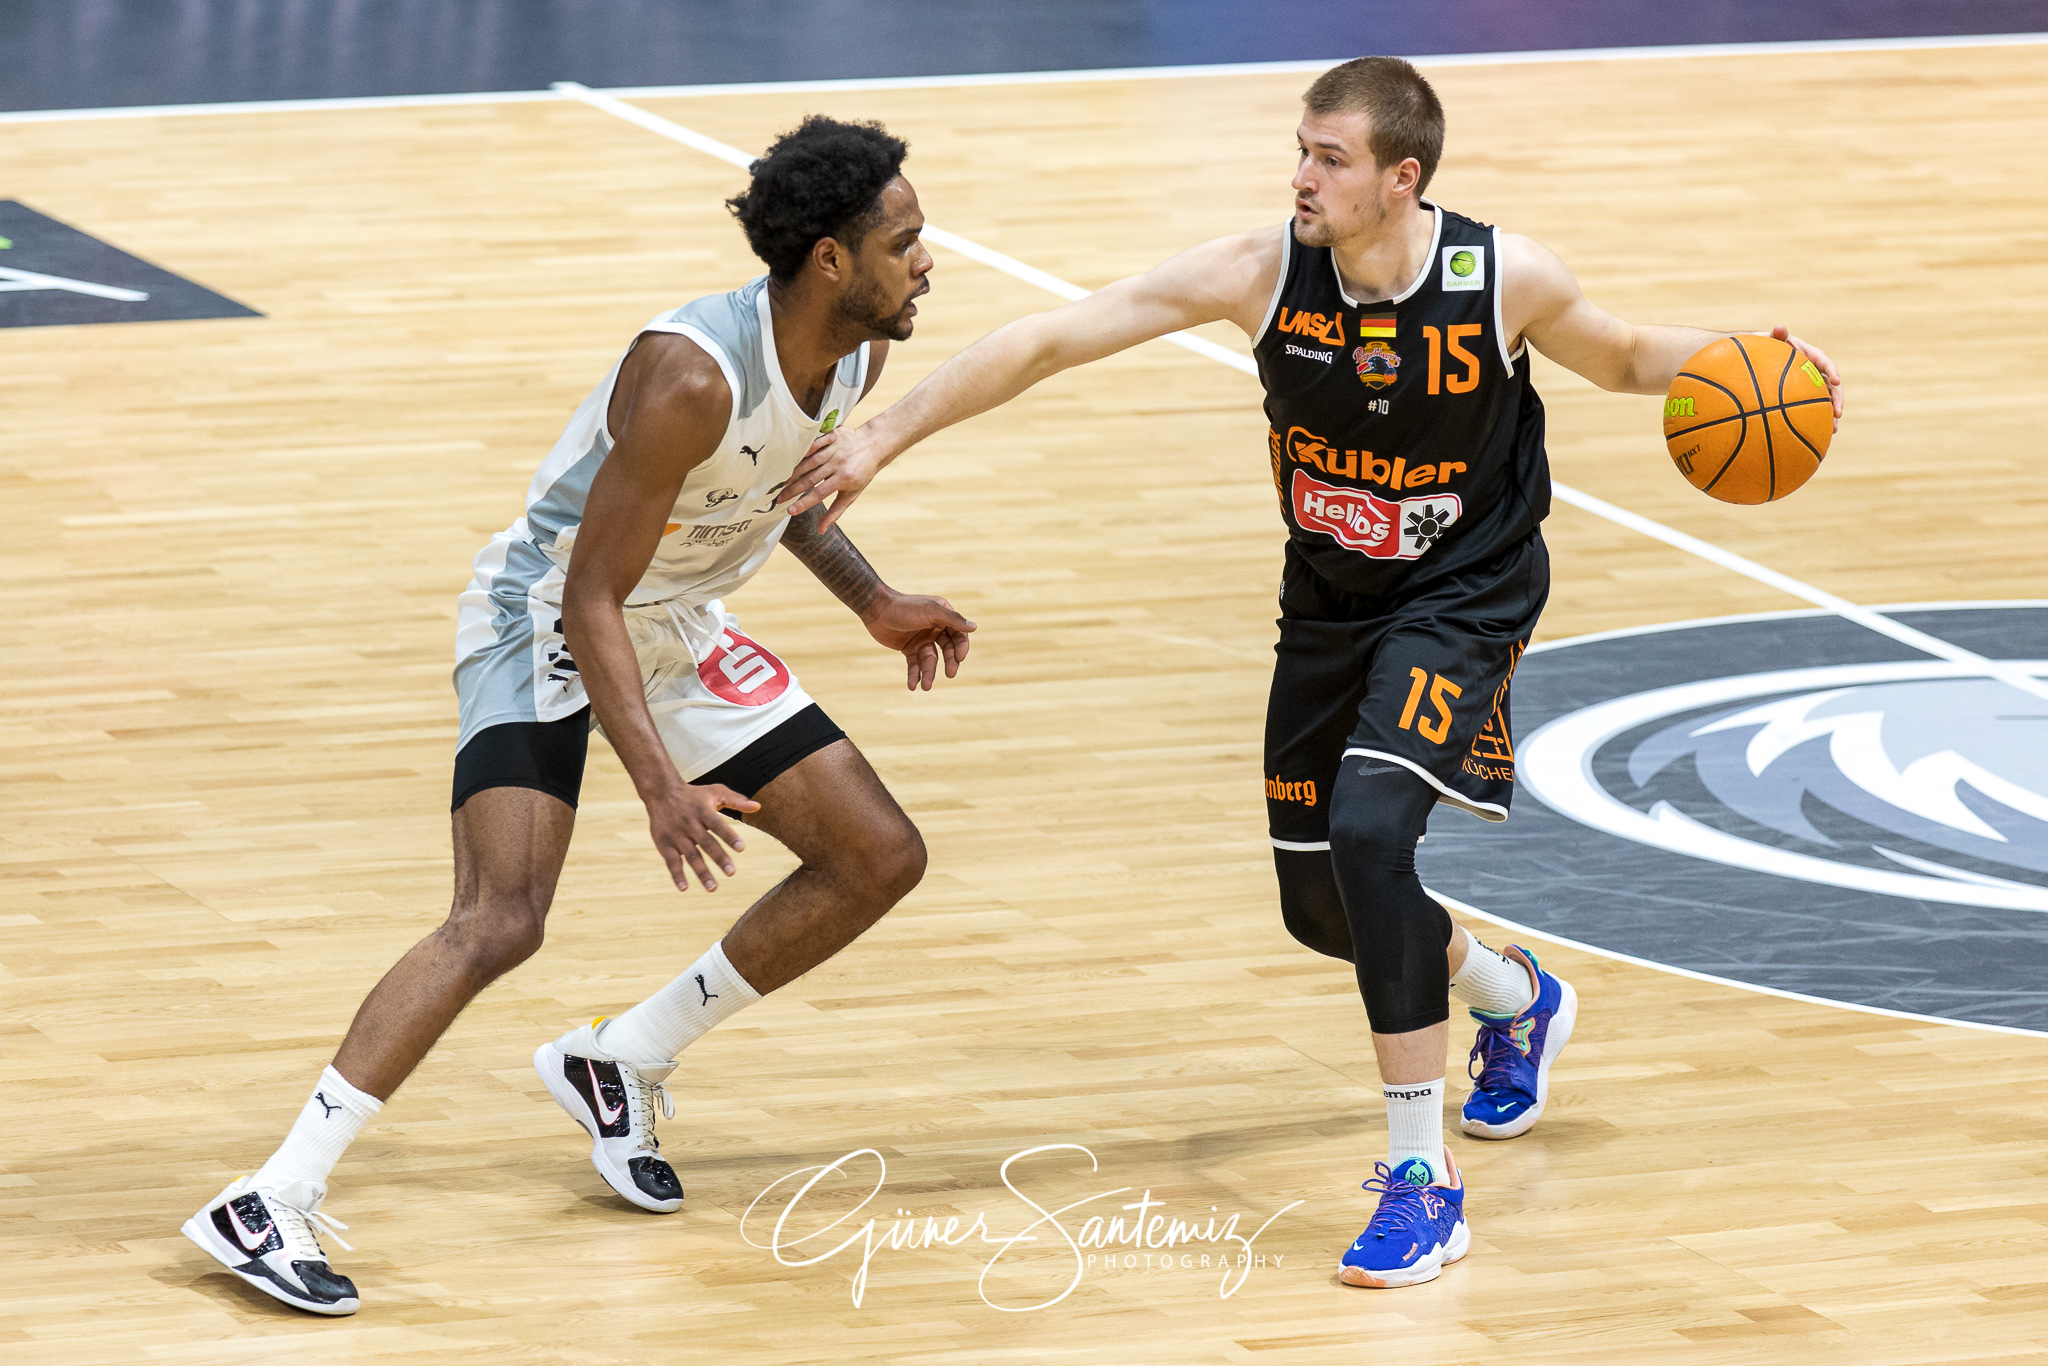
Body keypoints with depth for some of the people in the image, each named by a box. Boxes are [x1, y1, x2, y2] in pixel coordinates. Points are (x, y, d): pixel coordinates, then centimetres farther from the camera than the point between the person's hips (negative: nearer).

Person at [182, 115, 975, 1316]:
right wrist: (662, 787, -38)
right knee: (503, 919, -26)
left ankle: (621, 1065, 19)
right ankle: (271, 1205, -24)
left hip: (678, 626, 9)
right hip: (546, 621, -8)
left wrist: (873, 604, 11)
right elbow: (590, 603, -30)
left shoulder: (857, 355, -8)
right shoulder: (691, 377, -33)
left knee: (882, 858, 6)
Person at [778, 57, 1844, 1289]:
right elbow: (1049, 343, -16)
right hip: (1330, 600, 4)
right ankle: (1520, 1003, 47)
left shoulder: (1505, 281, -21)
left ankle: (1423, 1179, -18)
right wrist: (882, 439, -19)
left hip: (1464, 598, -4)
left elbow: (1624, 358, 1)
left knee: (1369, 828, -27)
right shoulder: (1261, 273, -19)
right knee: (1321, 902, 12)